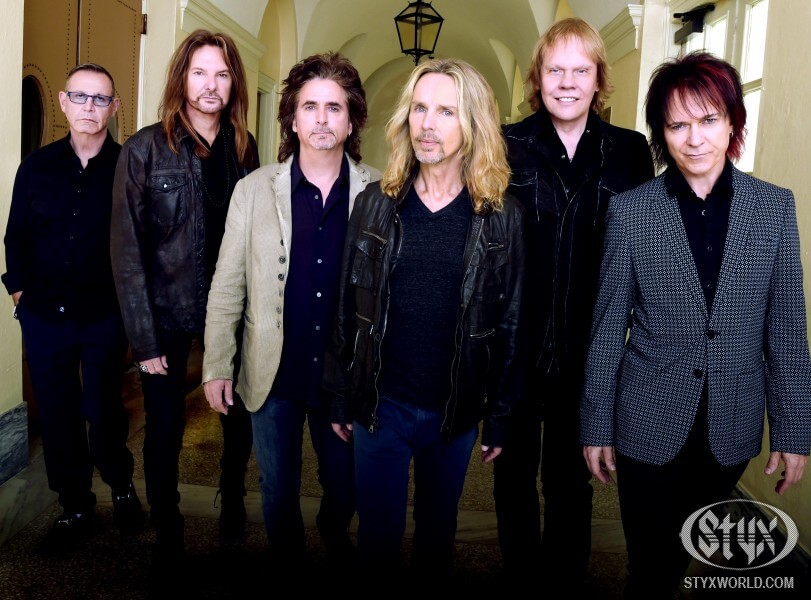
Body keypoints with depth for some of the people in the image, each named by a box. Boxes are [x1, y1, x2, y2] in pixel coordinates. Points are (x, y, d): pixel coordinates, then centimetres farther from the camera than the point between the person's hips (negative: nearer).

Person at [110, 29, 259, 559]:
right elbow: (127, 250, -9)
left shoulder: (243, 147, 3)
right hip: (167, 314, -3)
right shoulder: (145, 149, -9)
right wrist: (144, 339, -13)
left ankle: (234, 504, 39)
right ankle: (168, 531, 30)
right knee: (165, 428, 8)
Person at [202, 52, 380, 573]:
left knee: (346, 487, 19)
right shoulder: (254, 189, -4)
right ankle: (287, 565, 45)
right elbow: (228, 286, -1)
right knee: (279, 491, 17)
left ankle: (335, 536, 53)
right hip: (274, 375, 0)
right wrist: (216, 367, -1)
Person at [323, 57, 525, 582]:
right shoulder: (376, 203, -2)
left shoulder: (502, 216, -5)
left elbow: (512, 323, -2)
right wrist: (341, 399, 4)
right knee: (378, 537, 12)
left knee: (438, 534, 19)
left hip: (456, 413, 0)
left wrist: (500, 416, 0)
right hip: (380, 405, 1)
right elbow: (347, 307, 2)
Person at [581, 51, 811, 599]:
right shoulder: (629, 210, -7)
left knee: (686, 553, 20)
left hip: (731, 428, 2)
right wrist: (596, 425, -1)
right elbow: (608, 327, -3)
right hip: (650, 424, -2)